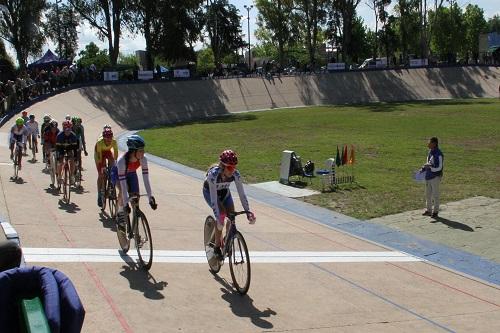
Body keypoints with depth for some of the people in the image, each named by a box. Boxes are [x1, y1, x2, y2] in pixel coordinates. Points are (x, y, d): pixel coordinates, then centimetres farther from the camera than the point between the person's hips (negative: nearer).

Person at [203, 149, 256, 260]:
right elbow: (214, 198, -43)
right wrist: (218, 218, -50)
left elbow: (242, 194, -27)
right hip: (209, 192, -4)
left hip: (224, 191, 4)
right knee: (221, 214, -26)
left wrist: (248, 212, -36)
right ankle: (217, 246, -10)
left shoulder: (236, 174, -30)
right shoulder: (213, 174, -40)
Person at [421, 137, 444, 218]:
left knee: (435, 195, 3)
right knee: (428, 194, 15)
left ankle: (435, 211, 14)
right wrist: (423, 168, 7)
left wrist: (429, 166, -22)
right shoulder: (430, 152, 9)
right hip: (428, 176, 9)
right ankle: (429, 210, 26)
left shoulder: (438, 154, -18)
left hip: (435, 177, -9)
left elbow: (438, 167, -19)